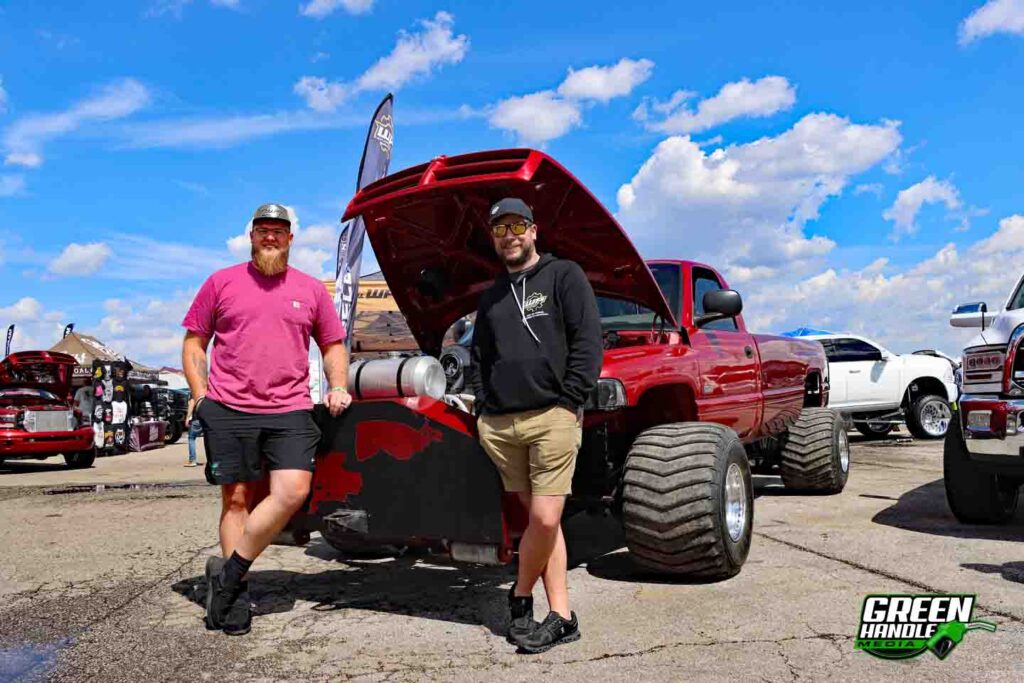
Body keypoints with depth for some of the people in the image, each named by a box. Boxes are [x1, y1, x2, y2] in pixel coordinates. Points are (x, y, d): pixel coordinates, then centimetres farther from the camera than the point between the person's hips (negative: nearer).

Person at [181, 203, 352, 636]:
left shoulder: (311, 290, 13)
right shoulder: (221, 283, 10)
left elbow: (333, 346, 21)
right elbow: (193, 343, 12)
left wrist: (338, 387, 4)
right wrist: (200, 395, 0)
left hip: (290, 411, 1)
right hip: (228, 410, -1)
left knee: (293, 492, -13)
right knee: (236, 498, 4)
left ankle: (228, 571, 2)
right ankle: (236, 594, 14)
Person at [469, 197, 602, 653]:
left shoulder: (564, 276, 5)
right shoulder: (492, 296, 22)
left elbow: (588, 341, -2)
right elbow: (479, 356, 27)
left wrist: (569, 401, -9)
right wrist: (482, 408, 13)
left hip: (552, 417, -5)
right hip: (499, 425, 5)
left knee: (545, 520, -8)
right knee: (539, 519, 6)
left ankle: (520, 597, 16)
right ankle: (561, 617, 12)